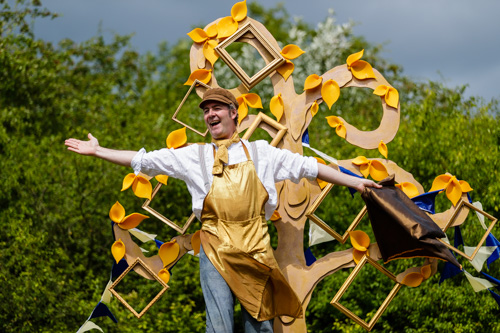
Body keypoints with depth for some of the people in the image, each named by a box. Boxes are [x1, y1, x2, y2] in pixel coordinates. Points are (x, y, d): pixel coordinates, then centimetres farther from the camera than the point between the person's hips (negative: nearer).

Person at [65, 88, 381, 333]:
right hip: (216, 250, 0)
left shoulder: (260, 152, 12)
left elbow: (308, 166, 13)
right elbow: (145, 160, 14)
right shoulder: (195, 156, 11)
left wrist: (355, 181, 11)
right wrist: (98, 151, 13)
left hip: (256, 249, 1)